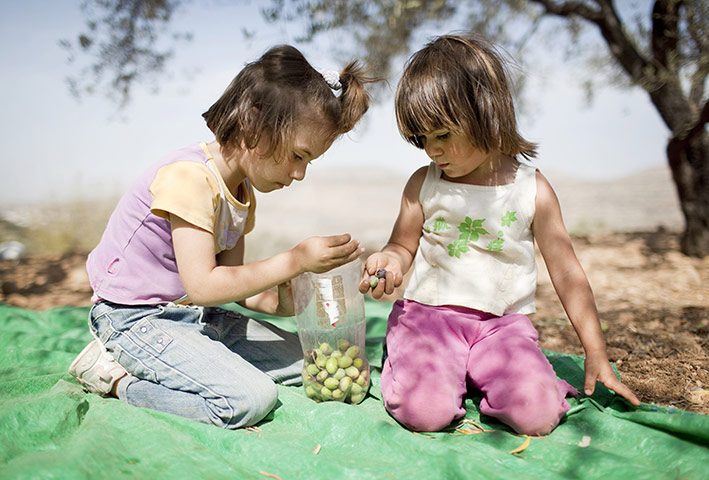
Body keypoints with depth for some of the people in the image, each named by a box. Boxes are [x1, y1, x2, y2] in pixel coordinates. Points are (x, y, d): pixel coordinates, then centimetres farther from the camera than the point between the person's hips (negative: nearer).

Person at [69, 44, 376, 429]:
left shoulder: (243, 191, 8)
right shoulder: (190, 177, -23)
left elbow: (232, 279, 5)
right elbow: (203, 286, -28)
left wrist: (278, 298, -15)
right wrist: (296, 260, -25)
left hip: (196, 317, 10)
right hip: (138, 320, -9)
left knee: (302, 361, 8)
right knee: (252, 398, -24)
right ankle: (117, 378, -6)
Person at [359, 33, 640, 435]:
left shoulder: (532, 189, 0)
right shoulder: (423, 184, 3)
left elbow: (567, 273, 4)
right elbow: (404, 247, 14)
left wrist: (596, 353, 4)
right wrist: (389, 262, -13)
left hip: (504, 324, 1)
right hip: (428, 314, 0)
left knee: (538, 415, -22)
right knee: (425, 412, -25)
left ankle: (479, 375, 8)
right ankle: (409, 359, 9)